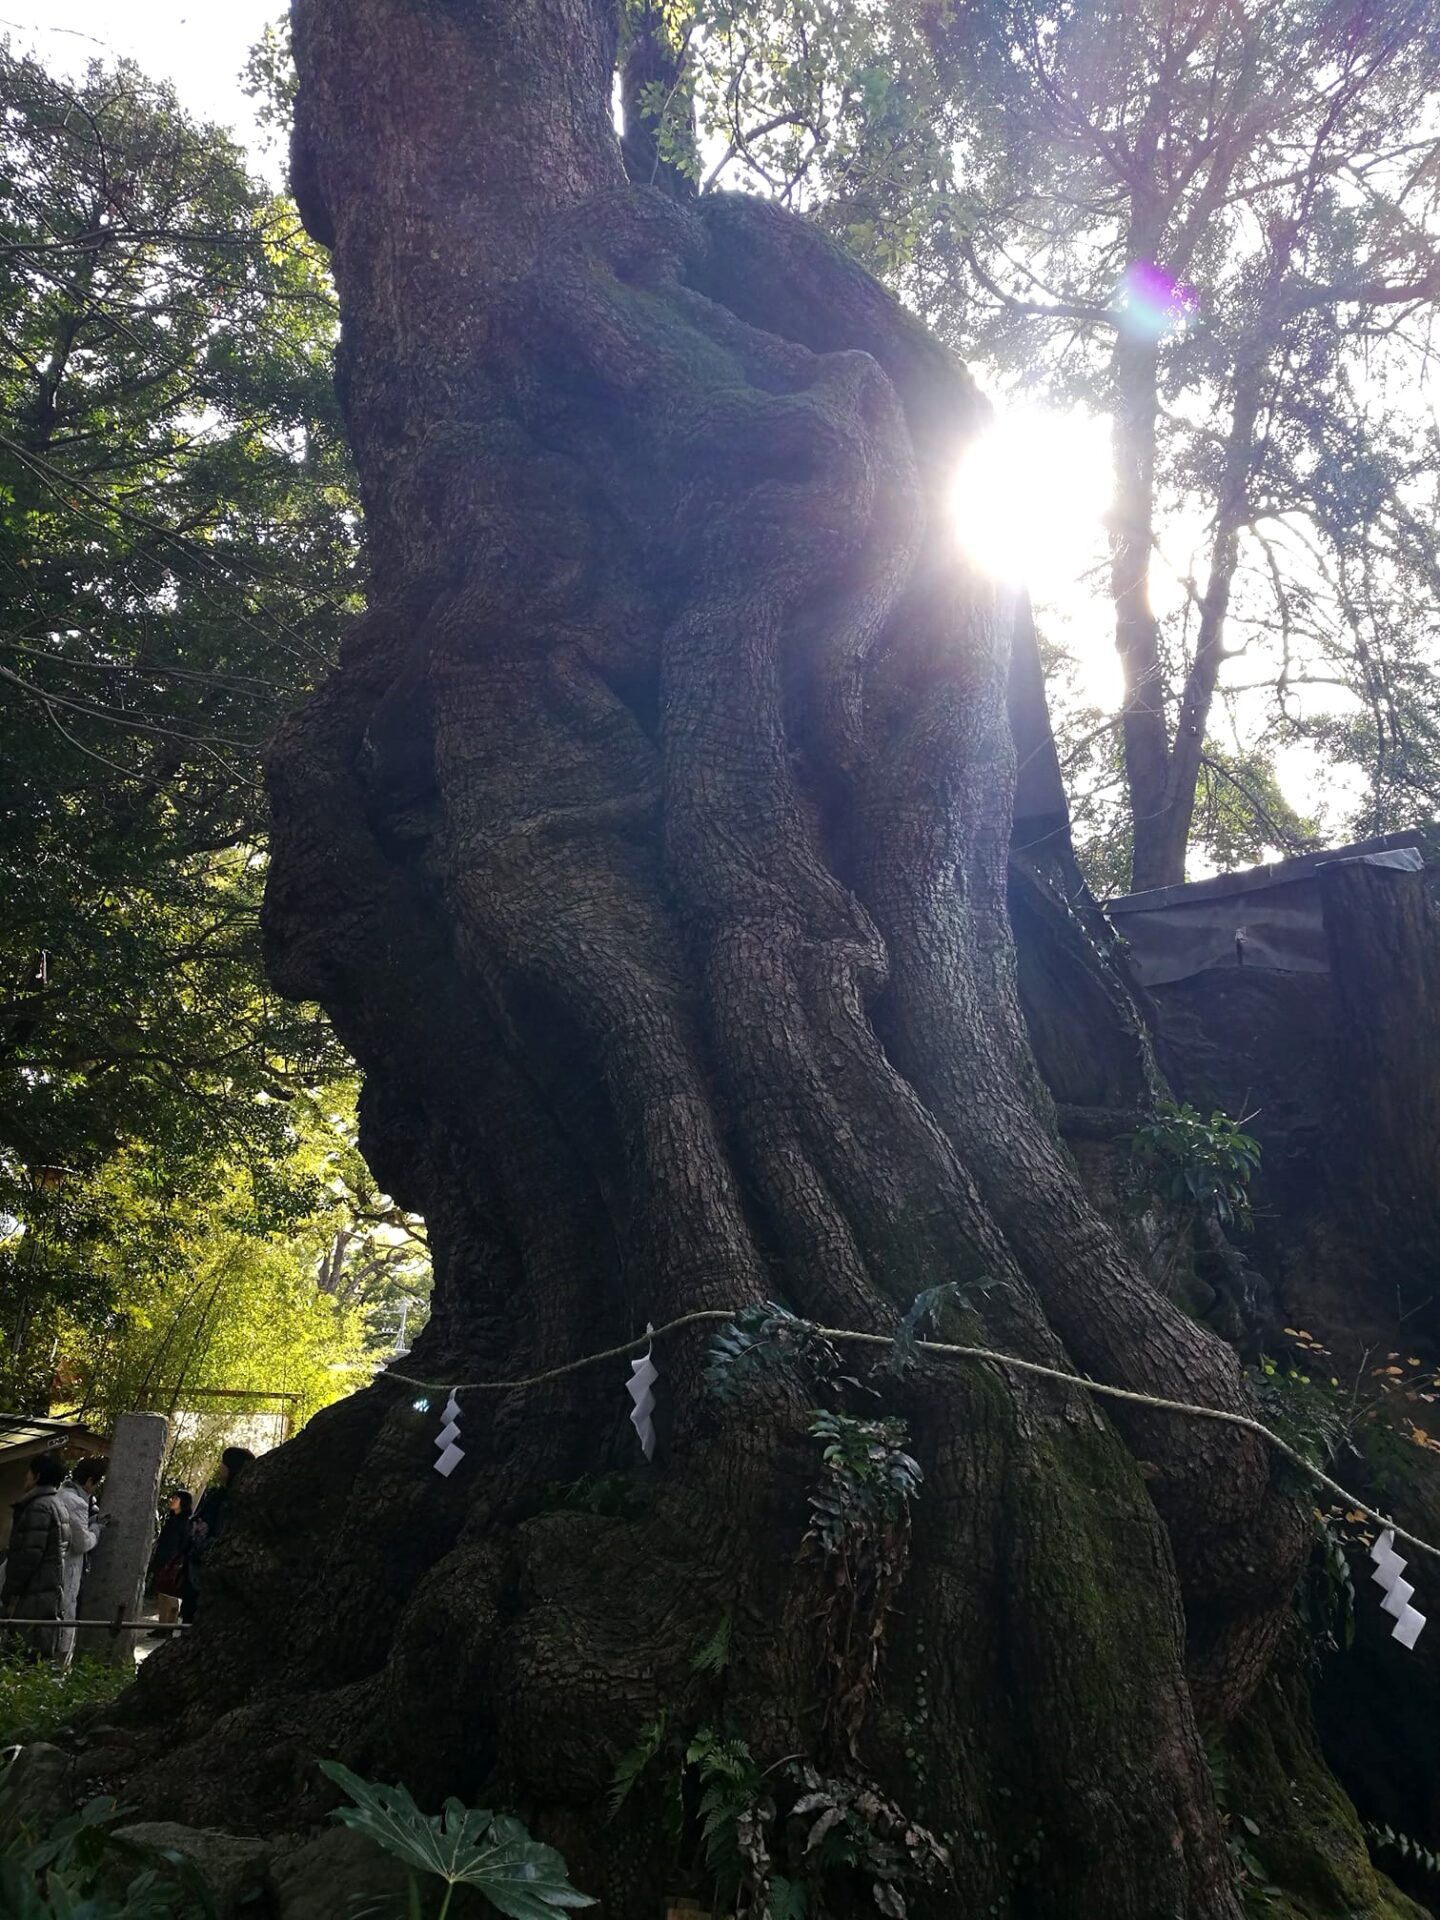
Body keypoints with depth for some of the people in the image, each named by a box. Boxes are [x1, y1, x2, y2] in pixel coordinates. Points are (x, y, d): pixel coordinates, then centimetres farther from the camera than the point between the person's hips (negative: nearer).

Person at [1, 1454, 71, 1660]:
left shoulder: (39, 1507, -13)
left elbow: (28, 1555, -18)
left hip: (35, 1597, -10)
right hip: (54, 1593, 10)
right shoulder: (58, 1504, 17)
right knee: (45, 1656, 11)